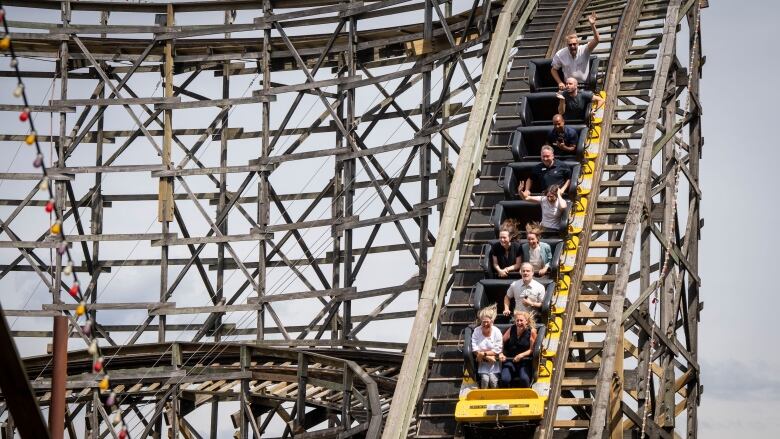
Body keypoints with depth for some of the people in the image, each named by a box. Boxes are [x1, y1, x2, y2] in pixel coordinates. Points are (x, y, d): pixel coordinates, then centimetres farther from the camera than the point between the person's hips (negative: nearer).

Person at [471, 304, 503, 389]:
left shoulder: (497, 332, -5)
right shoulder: (476, 331, -4)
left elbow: (497, 350, -7)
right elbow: (475, 350, -8)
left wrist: (484, 353, -16)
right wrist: (488, 357, -15)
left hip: (494, 361, 0)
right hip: (482, 362, 0)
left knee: (493, 379, -20)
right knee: (485, 379, -22)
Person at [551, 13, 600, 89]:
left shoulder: (584, 50, -12)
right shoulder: (560, 55, -8)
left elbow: (597, 40, -25)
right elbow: (553, 70, 6)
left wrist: (592, 25, -38)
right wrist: (560, 83, -8)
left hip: (585, 85, -1)